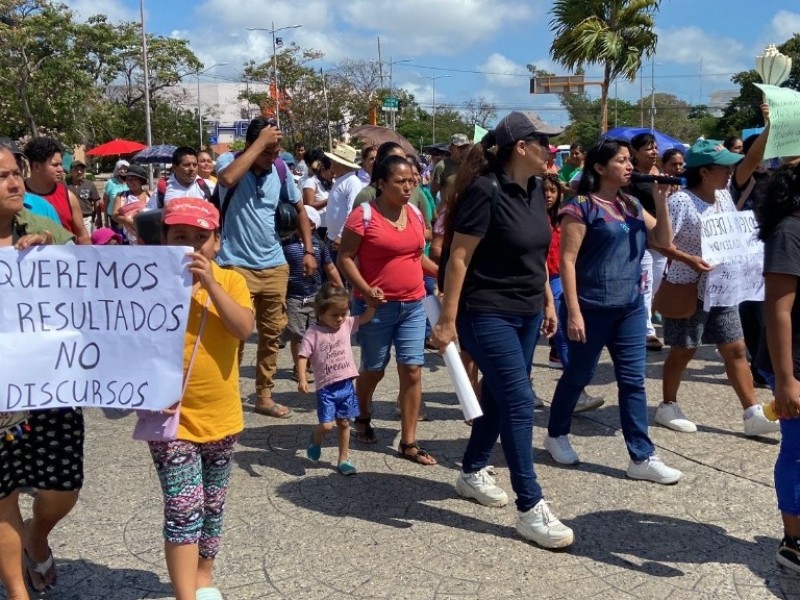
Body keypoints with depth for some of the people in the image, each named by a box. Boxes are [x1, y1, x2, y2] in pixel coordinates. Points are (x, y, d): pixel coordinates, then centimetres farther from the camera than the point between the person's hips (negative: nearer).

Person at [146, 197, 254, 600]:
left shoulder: (229, 280, -3)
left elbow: (244, 329, -17)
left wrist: (210, 284, -25)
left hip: (221, 417, 3)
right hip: (172, 419, -3)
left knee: (212, 507, 18)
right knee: (183, 510, -9)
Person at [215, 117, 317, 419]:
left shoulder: (280, 169, 2)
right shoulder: (229, 161, -9)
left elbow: (299, 209, 14)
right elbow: (227, 179, -35)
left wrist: (308, 251, 7)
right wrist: (260, 142, -28)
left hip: (274, 266, 5)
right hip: (237, 266, -5)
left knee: (272, 334, 12)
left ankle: (264, 396, 25)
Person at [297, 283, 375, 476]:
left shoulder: (346, 324, 3)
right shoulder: (313, 333, -11)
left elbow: (366, 317, 10)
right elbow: (303, 357, -14)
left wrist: (374, 302, -7)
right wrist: (302, 379, -26)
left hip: (346, 385, 4)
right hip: (326, 387, -4)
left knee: (344, 423, 12)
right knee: (327, 425, -9)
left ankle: (343, 460, 25)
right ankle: (316, 439, 26)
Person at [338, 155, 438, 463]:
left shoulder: (415, 213, 6)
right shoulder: (364, 215, -12)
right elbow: (344, 257, -12)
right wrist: (365, 289, -24)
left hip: (413, 305, 5)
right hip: (377, 307, -5)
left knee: (412, 370, 0)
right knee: (374, 370, 10)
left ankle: (408, 442, 9)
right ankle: (363, 418, 40)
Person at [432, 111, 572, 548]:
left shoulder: (533, 189, 6)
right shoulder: (486, 191, -19)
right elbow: (458, 258, -18)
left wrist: (548, 301, 18)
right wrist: (447, 320, -17)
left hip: (525, 313, 9)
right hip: (487, 315, -8)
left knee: (499, 396, 16)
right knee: (519, 403, -9)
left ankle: (471, 474, 35)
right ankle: (531, 509, -2)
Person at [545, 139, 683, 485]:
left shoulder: (632, 205, 10)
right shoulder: (581, 207, -10)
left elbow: (664, 241, 11)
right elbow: (567, 261, -13)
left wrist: (660, 201, -2)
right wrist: (573, 312, -18)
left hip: (631, 307, 6)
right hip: (592, 308, -6)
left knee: (633, 381, 6)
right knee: (578, 376, 9)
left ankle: (642, 458, 10)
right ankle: (556, 435, 31)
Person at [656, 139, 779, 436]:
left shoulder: (724, 196, 5)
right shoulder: (680, 201, -18)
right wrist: (689, 260, -30)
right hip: (689, 290, -7)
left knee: (735, 349, 7)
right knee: (683, 351, 5)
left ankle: (753, 414, 12)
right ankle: (667, 407, 22)